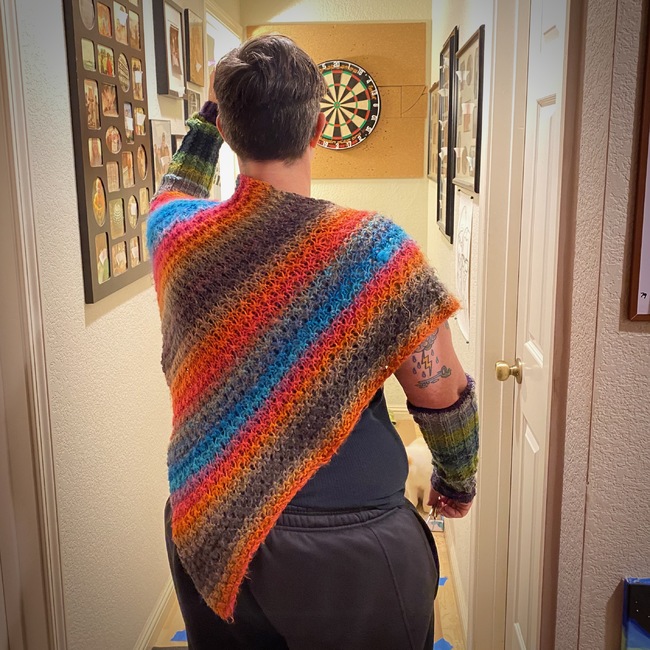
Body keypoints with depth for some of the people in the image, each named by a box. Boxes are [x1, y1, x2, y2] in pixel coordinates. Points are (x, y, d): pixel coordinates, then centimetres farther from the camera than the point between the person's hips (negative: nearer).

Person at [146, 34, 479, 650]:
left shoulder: (175, 234, -8)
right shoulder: (373, 249, -19)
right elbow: (443, 397, -11)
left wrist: (211, 111, 19)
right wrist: (458, 482, 6)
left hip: (204, 534, 4)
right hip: (352, 552, -3)